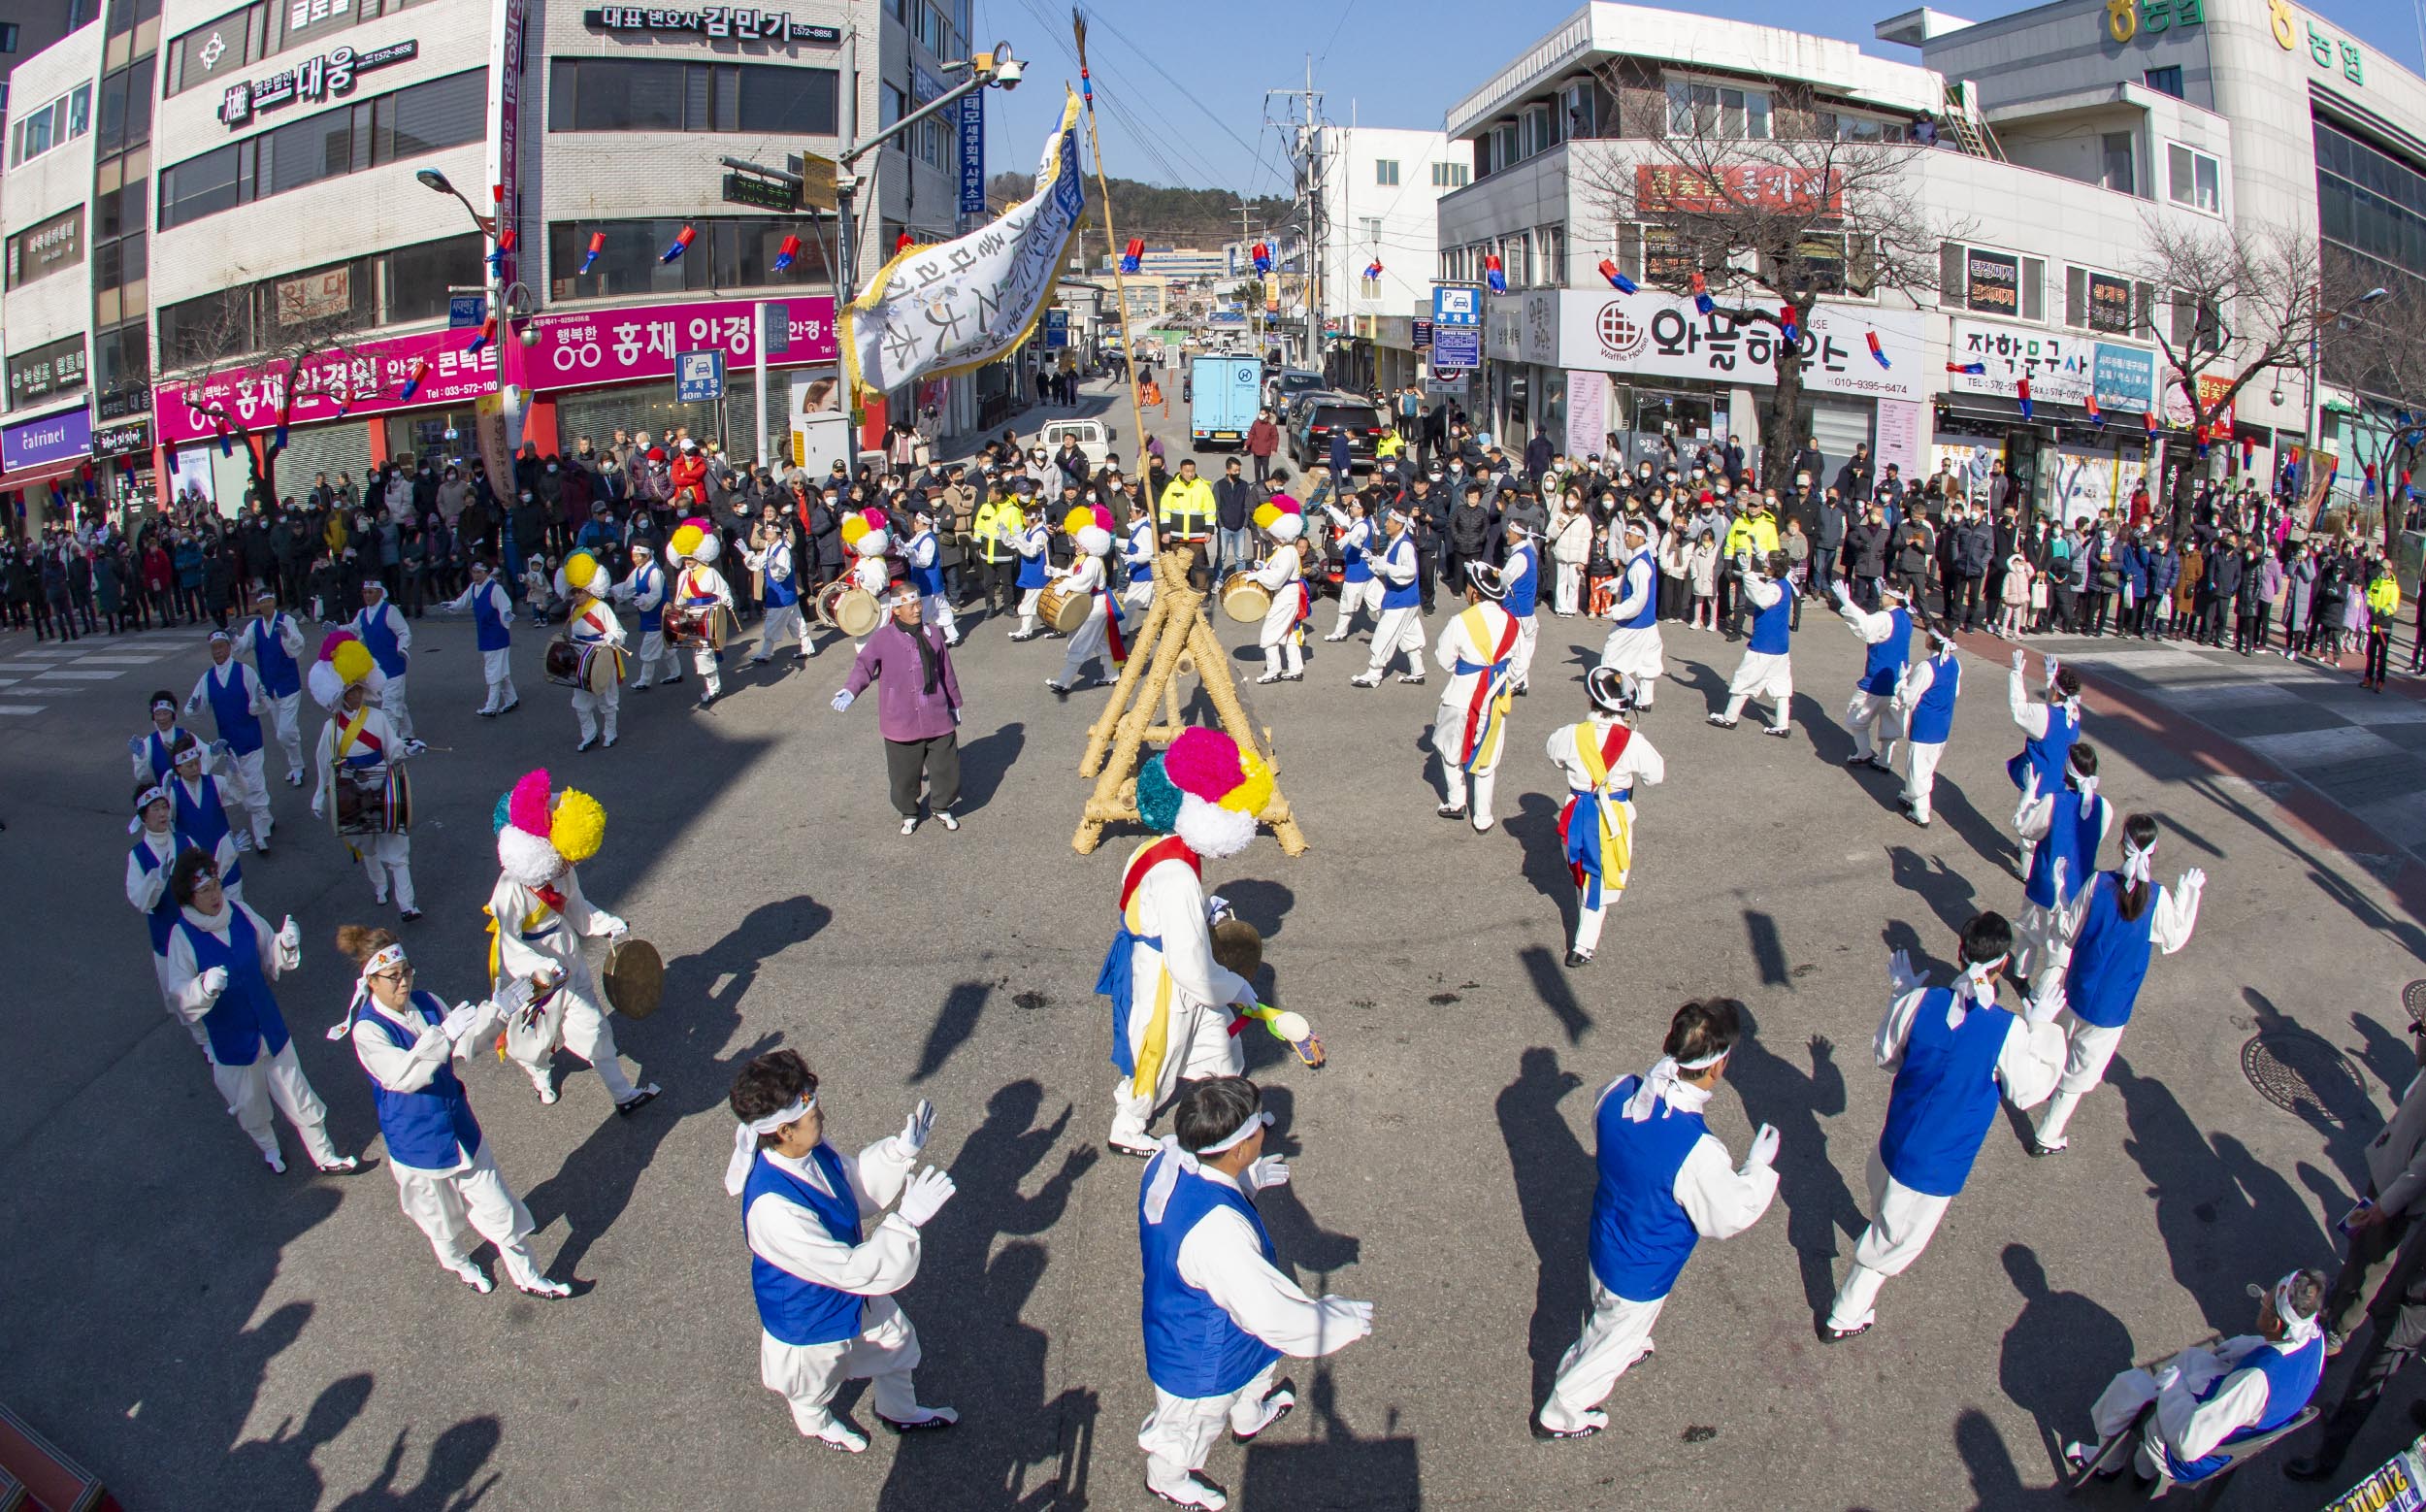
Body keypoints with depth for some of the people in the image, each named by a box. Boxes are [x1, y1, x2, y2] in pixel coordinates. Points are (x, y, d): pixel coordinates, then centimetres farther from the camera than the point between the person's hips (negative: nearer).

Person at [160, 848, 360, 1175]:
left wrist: (286, 944, -19)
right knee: (250, 1106, 22)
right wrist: (205, 986, -40)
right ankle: (268, 1148, 51)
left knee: (299, 1100, 12)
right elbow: (180, 998, -20)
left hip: (271, 1028, 2)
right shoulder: (182, 936, -19)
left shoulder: (240, 913, -12)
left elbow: (271, 962, 2)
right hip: (230, 1041, -2)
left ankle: (325, 1157, 29)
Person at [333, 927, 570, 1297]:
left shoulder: (426, 1003, -6)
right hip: (419, 1146, -4)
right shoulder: (367, 1030, -24)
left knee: (499, 1209, 9)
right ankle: (459, 1264, 51)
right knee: (441, 1218, 21)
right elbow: (404, 1075, -38)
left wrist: (504, 1003, -11)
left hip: (461, 1128, 4)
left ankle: (528, 1277, 25)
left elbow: (466, 1044, 1)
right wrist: (445, 1033, -51)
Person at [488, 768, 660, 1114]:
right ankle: (541, 1074, 55)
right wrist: (541, 966, -41)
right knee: (536, 1033, 20)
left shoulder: (563, 873, -10)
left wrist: (607, 924, -6)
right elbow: (508, 942, -31)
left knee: (593, 1027, 7)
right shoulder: (512, 888, -31)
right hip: (529, 976, -5)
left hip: (567, 962, 5)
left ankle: (623, 1093, 15)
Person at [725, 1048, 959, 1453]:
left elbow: (854, 1183, 0)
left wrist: (901, 1150, -14)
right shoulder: (772, 1208, -45)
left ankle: (900, 1411, 59)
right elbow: (851, 1270, -39)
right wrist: (906, 1220, -41)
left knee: (895, 1341, 29)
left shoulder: (811, 1148, -21)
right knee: (815, 1385, 27)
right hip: (810, 1318, -6)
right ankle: (815, 1424, 62)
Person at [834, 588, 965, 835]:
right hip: (901, 723, -3)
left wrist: (954, 704, 19)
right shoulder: (883, 638, -7)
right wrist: (850, 690, -31)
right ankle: (908, 813, 34)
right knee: (904, 773, 9)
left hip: (938, 720, 3)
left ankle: (941, 807, 34)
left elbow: (947, 673, 13)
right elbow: (864, 666, -12)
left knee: (946, 767, 9)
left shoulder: (933, 634, 4)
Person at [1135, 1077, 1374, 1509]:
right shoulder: (1218, 1232, -47)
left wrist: (1251, 1177, 21)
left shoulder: (1168, 1159, -22)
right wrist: (1349, 1320, -20)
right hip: (1202, 1363, -7)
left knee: (1258, 1361, 36)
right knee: (1192, 1426, 26)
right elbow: (1277, 1314, -35)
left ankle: (1249, 1416, 68)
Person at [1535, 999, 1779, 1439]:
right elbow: (1729, 1217, -21)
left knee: (1607, 1319, 36)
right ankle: (1560, 1415, 47)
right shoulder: (1697, 1153, -41)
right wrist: (1758, 1164, -9)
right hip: (1640, 1275, -5)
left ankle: (1624, 1353, 67)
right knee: (1614, 1341, 24)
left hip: (1603, 1245, 5)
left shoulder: (1618, 1094, -23)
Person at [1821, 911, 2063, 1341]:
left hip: (1896, 1140, 5)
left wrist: (1901, 993, 10)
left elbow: (1886, 1056, 1)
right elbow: (2027, 1094, -8)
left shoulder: (1920, 1001, -17)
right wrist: (2046, 1033, 3)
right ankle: (1844, 1318, 32)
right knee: (1894, 1242, 17)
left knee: (1888, 1210, 35)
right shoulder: (2009, 1031, -26)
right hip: (1937, 1166, -4)